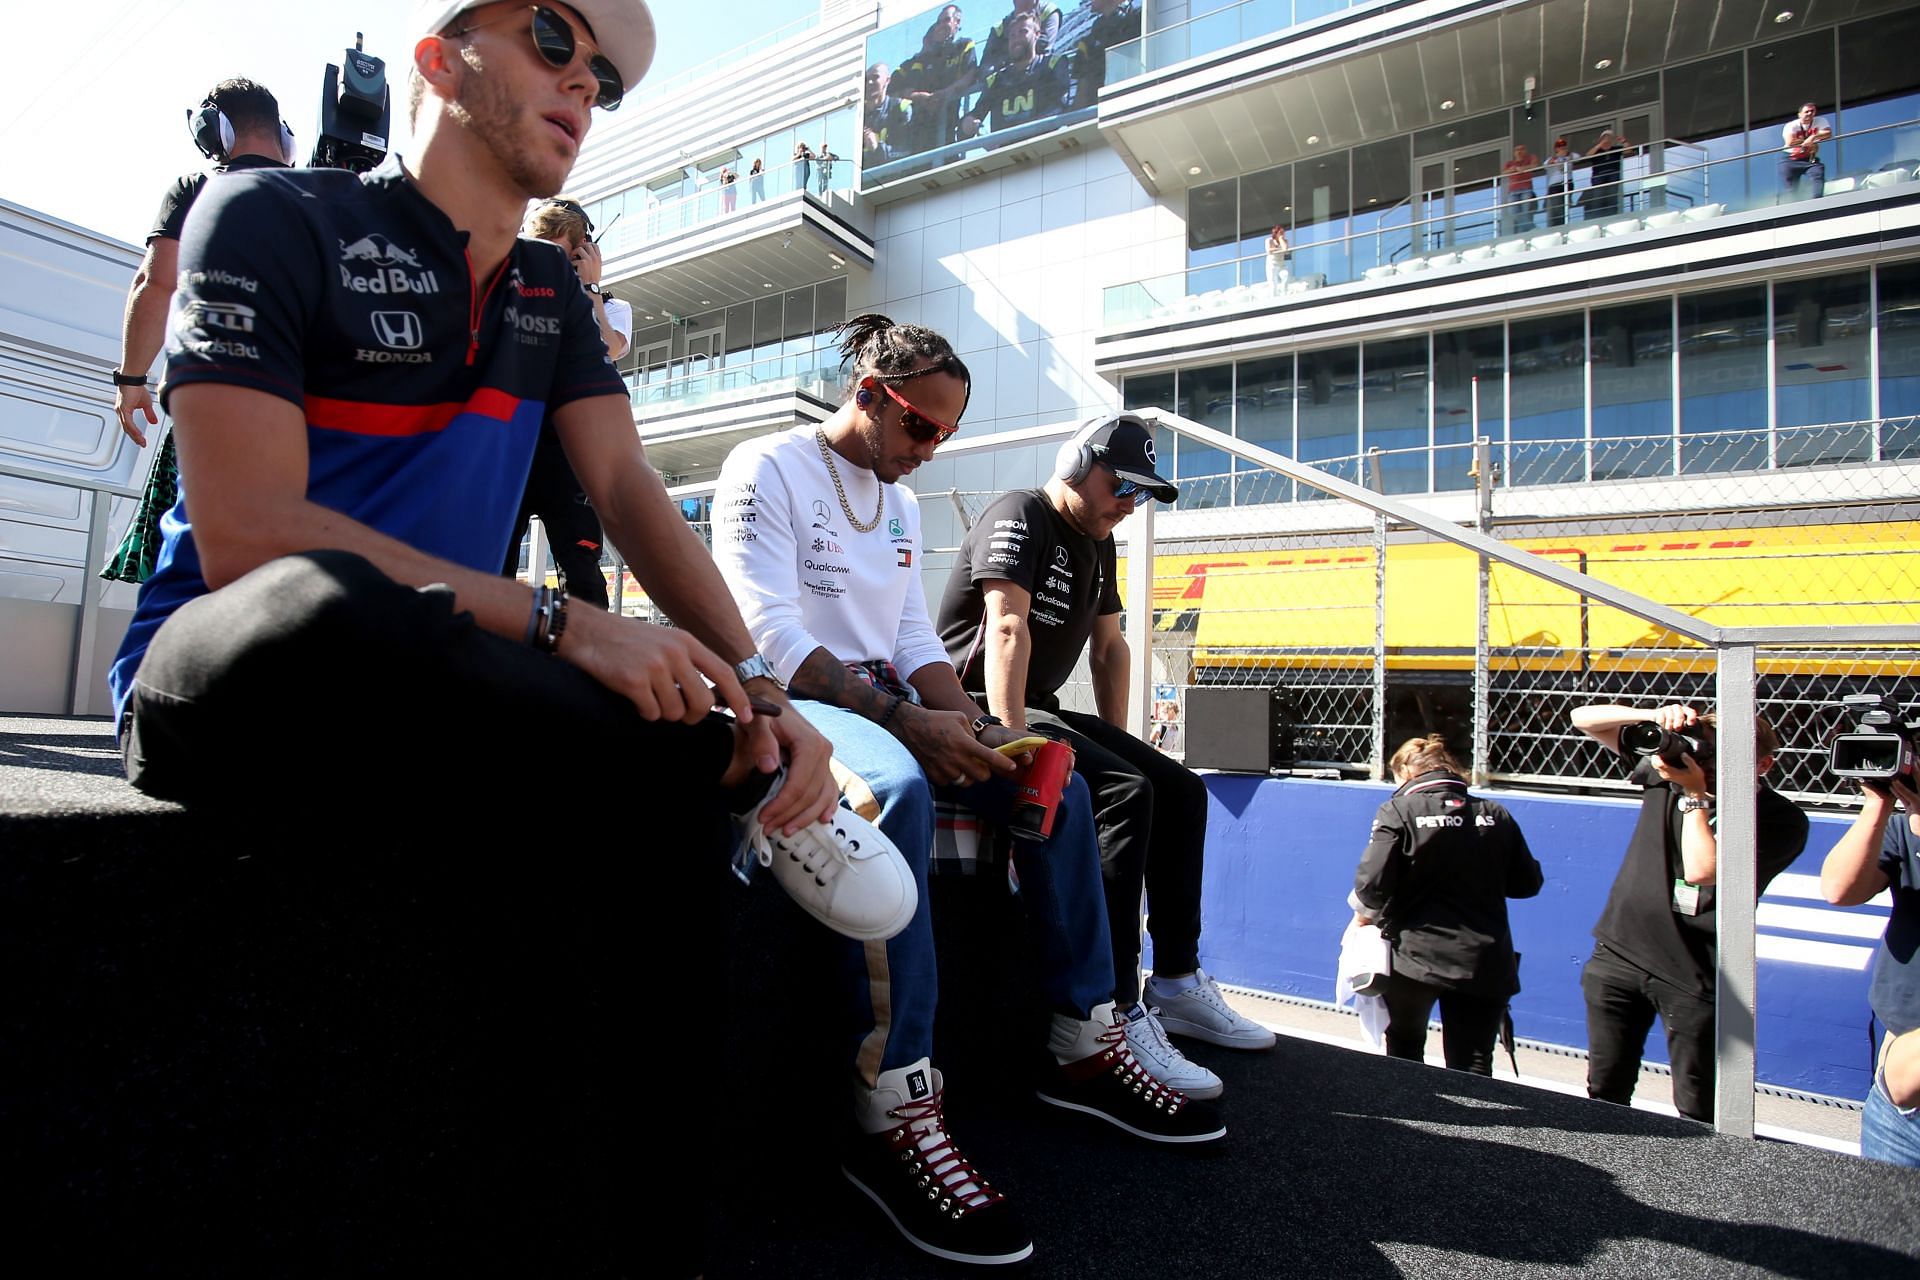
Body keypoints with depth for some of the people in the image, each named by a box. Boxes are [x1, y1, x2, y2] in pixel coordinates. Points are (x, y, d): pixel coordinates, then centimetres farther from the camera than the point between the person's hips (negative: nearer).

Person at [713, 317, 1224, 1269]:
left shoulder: (901, 503, 18)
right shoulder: (767, 469, -6)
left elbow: (916, 643, 14)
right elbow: (770, 637, -18)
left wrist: (965, 722, -7)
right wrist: (903, 719, -25)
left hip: (889, 703, 8)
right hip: (795, 699, -8)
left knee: (1055, 787, -6)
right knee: (894, 788, -39)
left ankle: (1083, 1049, 2)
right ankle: (892, 1110, -35)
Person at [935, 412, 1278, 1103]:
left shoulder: (1098, 543, 18)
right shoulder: (1020, 516, -10)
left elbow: (1110, 648, 22)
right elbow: (1007, 630, -24)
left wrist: (1116, 746, 14)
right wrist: (1013, 746, -33)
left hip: (1043, 710, 10)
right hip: (981, 708, -9)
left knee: (1181, 791, 2)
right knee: (1125, 793, -28)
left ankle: (1177, 983, 9)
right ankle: (1114, 1017, -29)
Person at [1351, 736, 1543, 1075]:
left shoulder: (1398, 812, -9)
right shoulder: (1496, 816, 4)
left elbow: (1373, 880, -18)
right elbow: (1528, 883, 10)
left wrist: (1367, 913, 3)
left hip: (1416, 957, -3)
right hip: (1483, 962, 3)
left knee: (1404, 1052, 21)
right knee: (1472, 1073, 8)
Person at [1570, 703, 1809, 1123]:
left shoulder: (1781, 820, -9)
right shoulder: (1670, 765, 0)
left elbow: (1701, 870, -22)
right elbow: (1584, 719, 1)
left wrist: (1696, 794, -17)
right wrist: (1656, 716, -14)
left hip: (1693, 977, -3)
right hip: (1618, 956, 3)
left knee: (1697, 1117, 7)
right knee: (1604, 1095, 14)